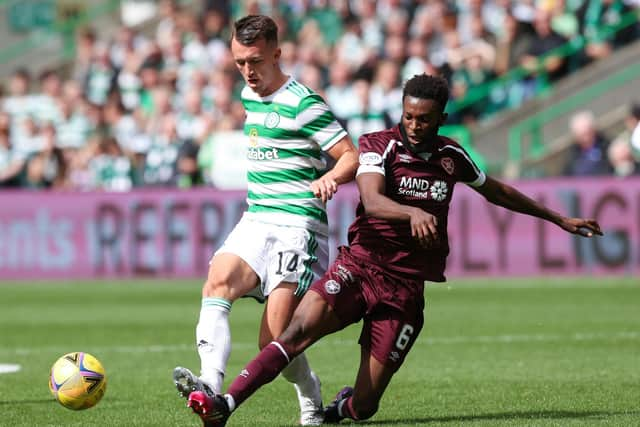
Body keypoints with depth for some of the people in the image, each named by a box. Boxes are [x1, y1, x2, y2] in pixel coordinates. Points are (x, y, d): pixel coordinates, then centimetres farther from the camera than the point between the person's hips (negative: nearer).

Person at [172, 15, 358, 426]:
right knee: (217, 283, -25)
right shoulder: (249, 96, 15)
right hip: (255, 222, 7)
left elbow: (352, 156, -11)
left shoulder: (304, 103, -10)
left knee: (276, 341, -11)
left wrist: (330, 178, -31)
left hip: (297, 227, -7)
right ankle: (210, 385, -38)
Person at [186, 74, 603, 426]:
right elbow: (372, 201, -22)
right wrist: (413, 213, -43)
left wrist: (559, 219, 36)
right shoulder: (379, 146, -3)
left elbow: (497, 192, 28)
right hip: (361, 264, -2)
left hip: (406, 287, 2)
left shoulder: (451, 156, 9)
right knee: (298, 330, -29)